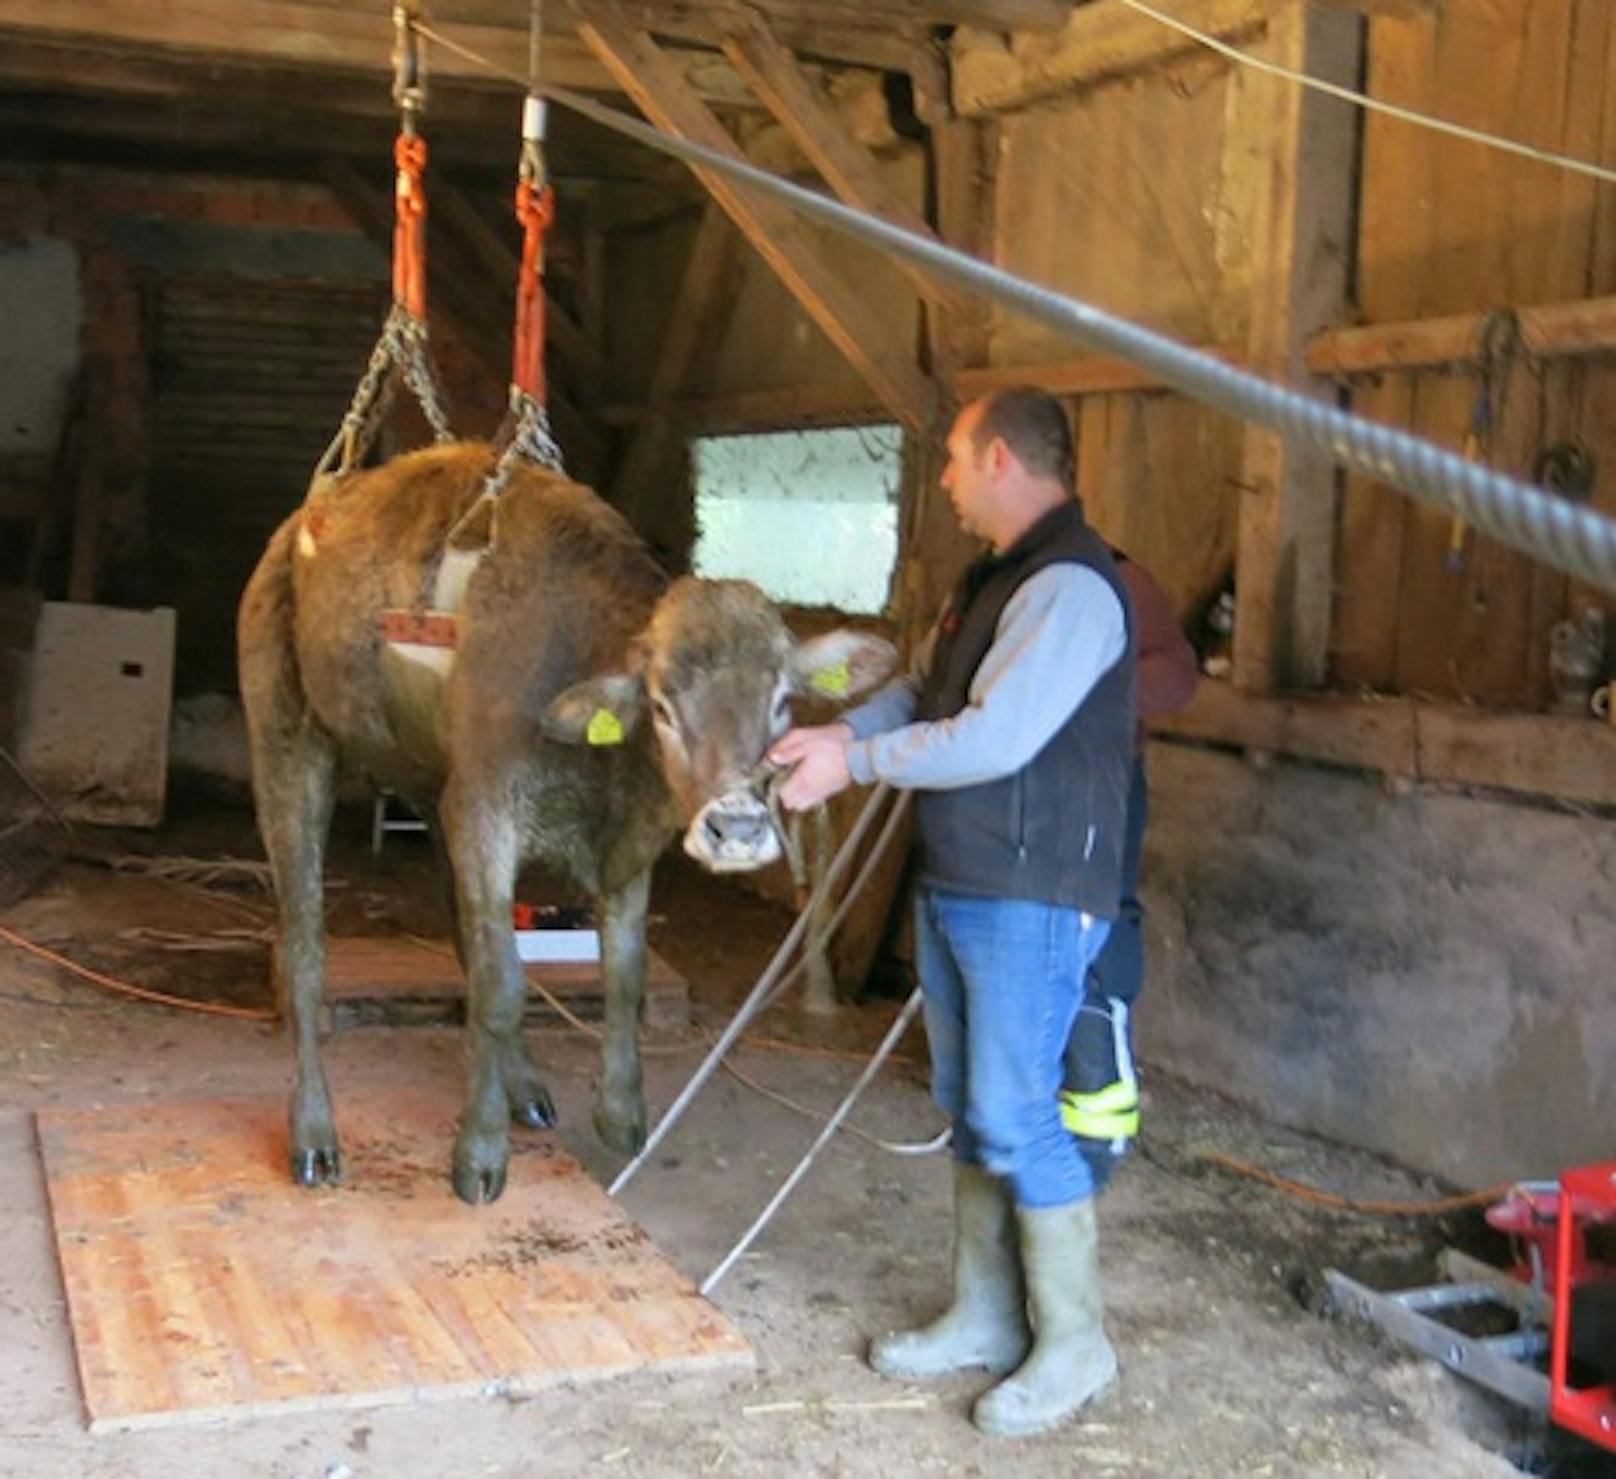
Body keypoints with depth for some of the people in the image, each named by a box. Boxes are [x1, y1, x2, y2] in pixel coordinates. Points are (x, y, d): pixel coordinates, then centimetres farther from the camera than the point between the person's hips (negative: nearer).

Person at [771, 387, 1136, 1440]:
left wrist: (856, 762, -15)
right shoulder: (991, 579, 16)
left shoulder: (1070, 584, -17)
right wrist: (839, 733, 2)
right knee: (970, 1107, 15)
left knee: (1016, 1116, -5)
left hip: (1031, 897, -10)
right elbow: (920, 693, 21)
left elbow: (994, 740, -25)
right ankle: (987, 1315, 27)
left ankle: (1074, 1343, 9)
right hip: (954, 882, 10)